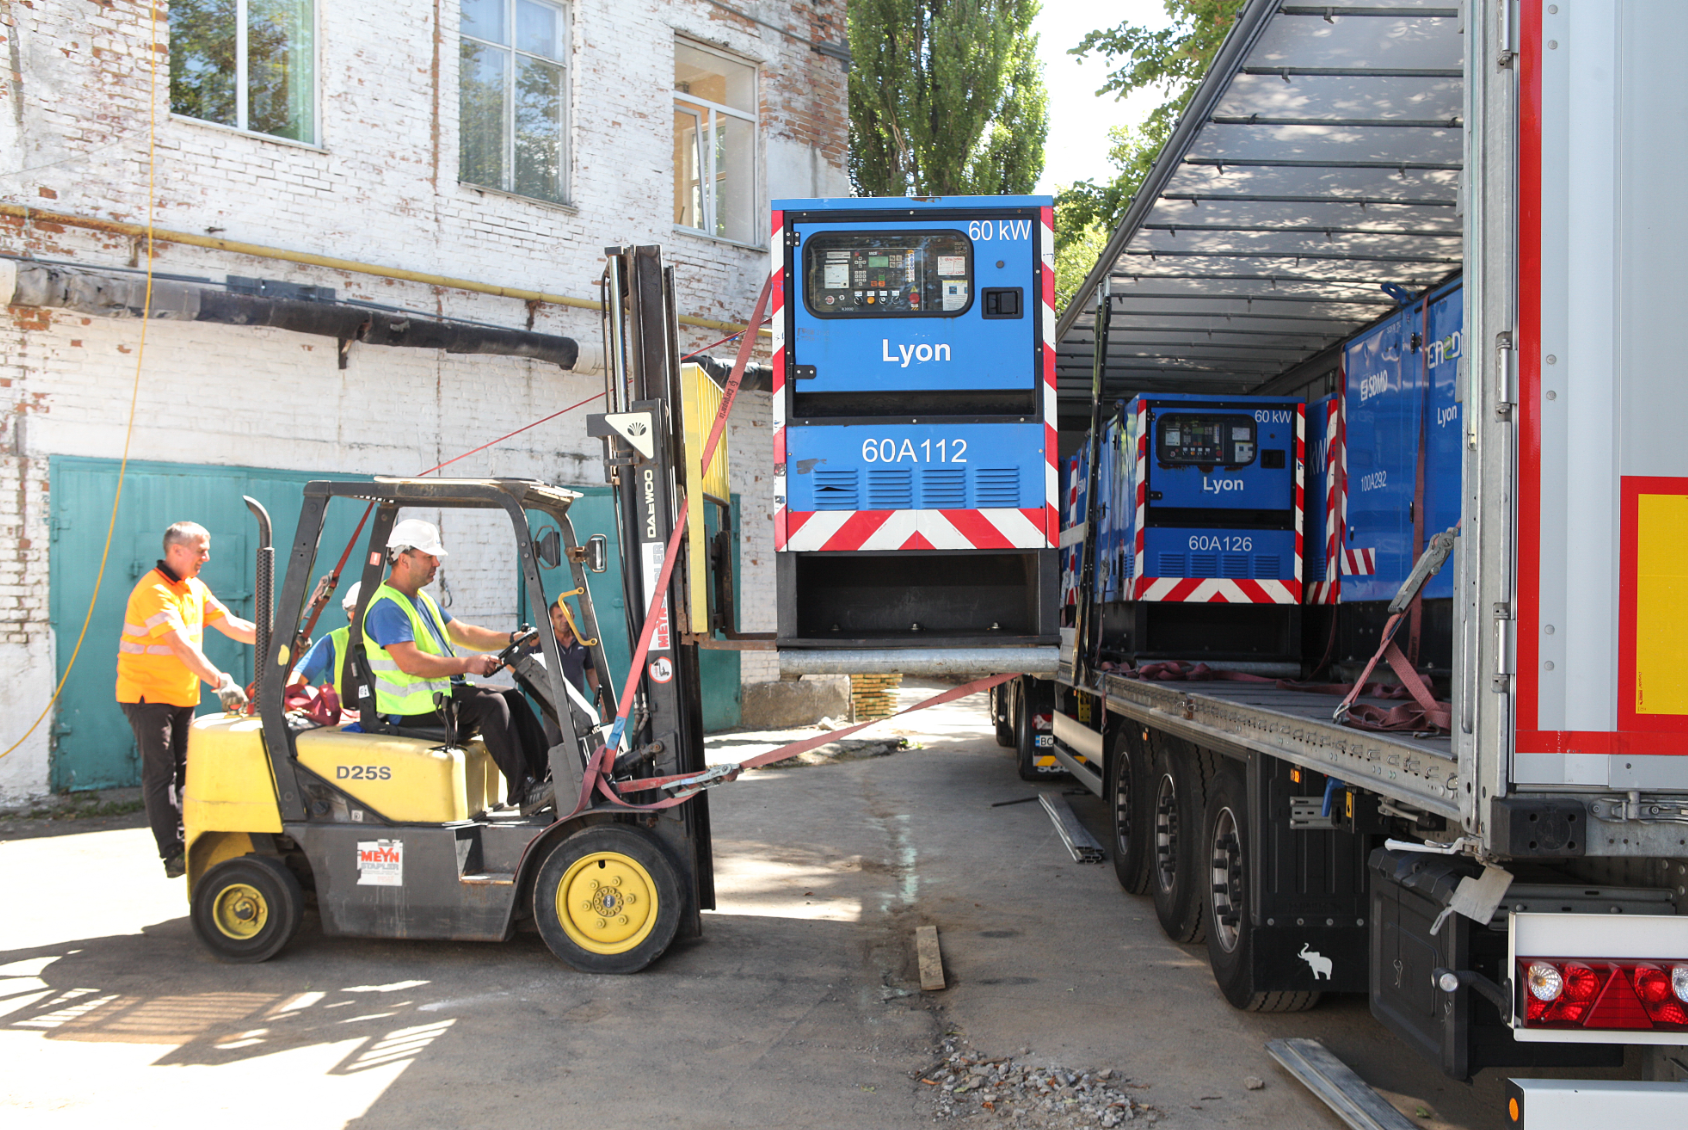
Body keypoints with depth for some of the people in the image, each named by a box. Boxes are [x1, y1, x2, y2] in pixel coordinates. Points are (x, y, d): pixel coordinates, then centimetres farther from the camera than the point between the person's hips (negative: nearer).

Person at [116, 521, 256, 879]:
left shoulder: (194, 588, 10)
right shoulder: (154, 591, -19)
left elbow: (231, 625, 8)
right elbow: (181, 645, -30)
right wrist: (220, 682, -37)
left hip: (183, 696, 9)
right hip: (148, 694, -9)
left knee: (184, 772, 9)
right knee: (160, 774, -8)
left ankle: (188, 843, 14)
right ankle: (173, 855, -9)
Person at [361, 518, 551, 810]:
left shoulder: (422, 600, 19)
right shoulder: (387, 607, -15)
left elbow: (463, 633, 20)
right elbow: (410, 663, -25)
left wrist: (512, 639, 7)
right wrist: (468, 664, -23)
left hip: (441, 691, 10)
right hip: (409, 707, -10)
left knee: (512, 697, 0)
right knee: (490, 704, -25)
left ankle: (544, 773, -5)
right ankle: (522, 791, -24)